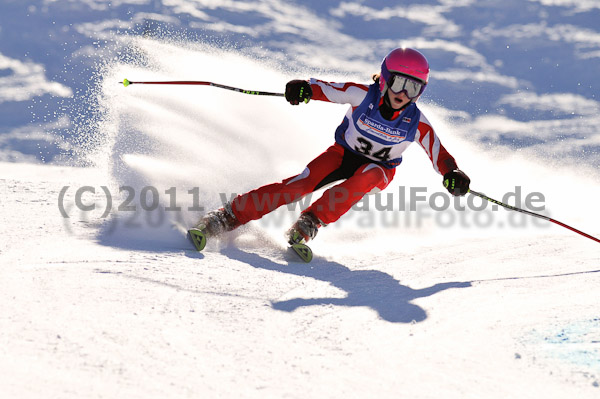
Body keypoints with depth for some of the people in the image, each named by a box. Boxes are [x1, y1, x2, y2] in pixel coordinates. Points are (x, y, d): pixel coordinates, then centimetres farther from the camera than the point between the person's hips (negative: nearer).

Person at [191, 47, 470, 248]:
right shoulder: (363, 96, -22)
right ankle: (229, 217, -24)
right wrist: (305, 89, -49)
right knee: (303, 183, -24)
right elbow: (329, 89, -27)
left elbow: (439, 154, -15)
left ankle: (310, 223, -31)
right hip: (344, 152, -1)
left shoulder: (417, 123, -19)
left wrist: (452, 174, -35)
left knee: (368, 176, -36)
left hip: (379, 169, 1)